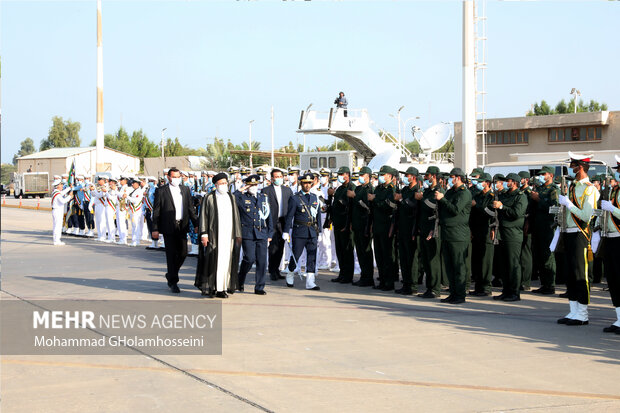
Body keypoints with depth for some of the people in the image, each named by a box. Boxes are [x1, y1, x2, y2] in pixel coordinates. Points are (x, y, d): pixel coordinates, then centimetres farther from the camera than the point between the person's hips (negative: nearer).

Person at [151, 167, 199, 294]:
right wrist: (155, 229, -7)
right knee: (171, 255, -1)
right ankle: (173, 282, 7)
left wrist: (196, 224, 9)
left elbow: (190, 208, 15)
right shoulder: (161, 191, -1)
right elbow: (156, 211, -2)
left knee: (183, 253, 4)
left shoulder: (185, 190, 12)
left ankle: (170, 275, 26)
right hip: (169, 227, -4)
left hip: (182, 226, 4)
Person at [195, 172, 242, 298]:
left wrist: (238, 234, 10)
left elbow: (236, 216, 16)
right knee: (212, 261, -4)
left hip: (229, 235, 4)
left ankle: (221, 289, 7)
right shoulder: (209, 198, 1)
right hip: (214, 235, -4)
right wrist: (204, 234, -9)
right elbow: (203, 216, -1)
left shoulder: (231, 197, 14)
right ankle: (209, 288, 5)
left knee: (226, 261, 2)